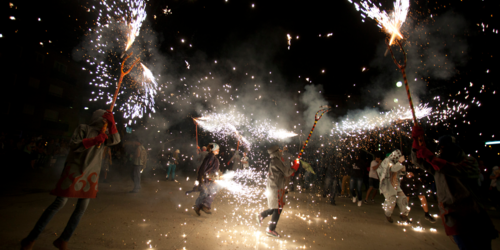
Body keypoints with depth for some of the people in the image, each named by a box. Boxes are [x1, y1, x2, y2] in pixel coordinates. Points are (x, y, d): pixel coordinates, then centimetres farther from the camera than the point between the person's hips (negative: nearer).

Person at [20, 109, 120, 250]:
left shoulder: (103, 135, 15)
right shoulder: (84, 128, 0)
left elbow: (116, 140, 0)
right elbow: (73, 145, -10)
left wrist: (112, 123, -7)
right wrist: (93, 140, -19)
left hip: (91, 175, 6)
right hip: (75, 171, -5)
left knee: (82, 207, 4)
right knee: (59, 203, -5)